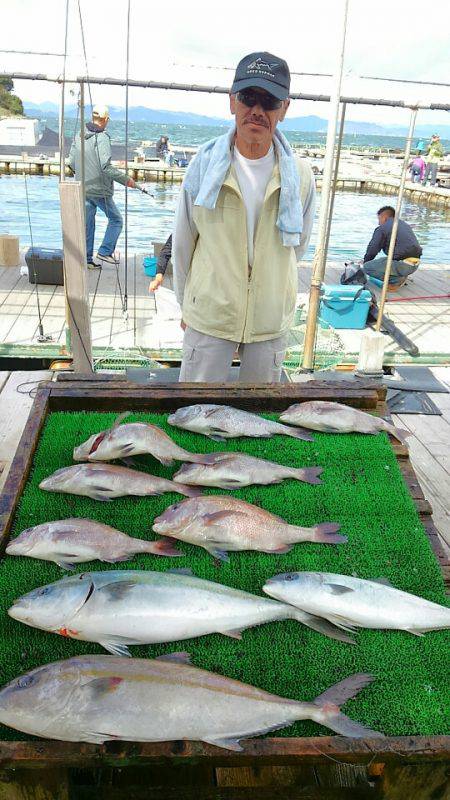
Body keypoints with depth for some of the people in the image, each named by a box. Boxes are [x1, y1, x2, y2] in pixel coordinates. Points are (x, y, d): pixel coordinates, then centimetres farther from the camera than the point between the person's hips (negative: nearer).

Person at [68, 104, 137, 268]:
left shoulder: (79, 136, 6)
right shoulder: (102, 138, -15)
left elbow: (71, 163, 9)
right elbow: (106, 167, -23)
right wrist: (126, 179, -15)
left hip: (83, 189, 7)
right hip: (100, 190, -7)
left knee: (87, 224, 13)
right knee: (116, 219, 10)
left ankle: (87, 259, 15)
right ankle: (105, 251, 2)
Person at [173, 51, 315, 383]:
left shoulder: (300, 174, -5)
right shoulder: (205, 163, -7)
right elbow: (183, 243, 4)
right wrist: (187, 304, 12)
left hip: (271, 320, 1)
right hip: (208, 317, -1)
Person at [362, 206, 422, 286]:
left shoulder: (382, 228, -2)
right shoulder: (406, 225, 22)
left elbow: (372, 250, -3)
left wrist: (365, 262, 19)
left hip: (402, 265, -9)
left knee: (367, 267, -3)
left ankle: (397, 280, -7)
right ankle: (401, 276, 11)